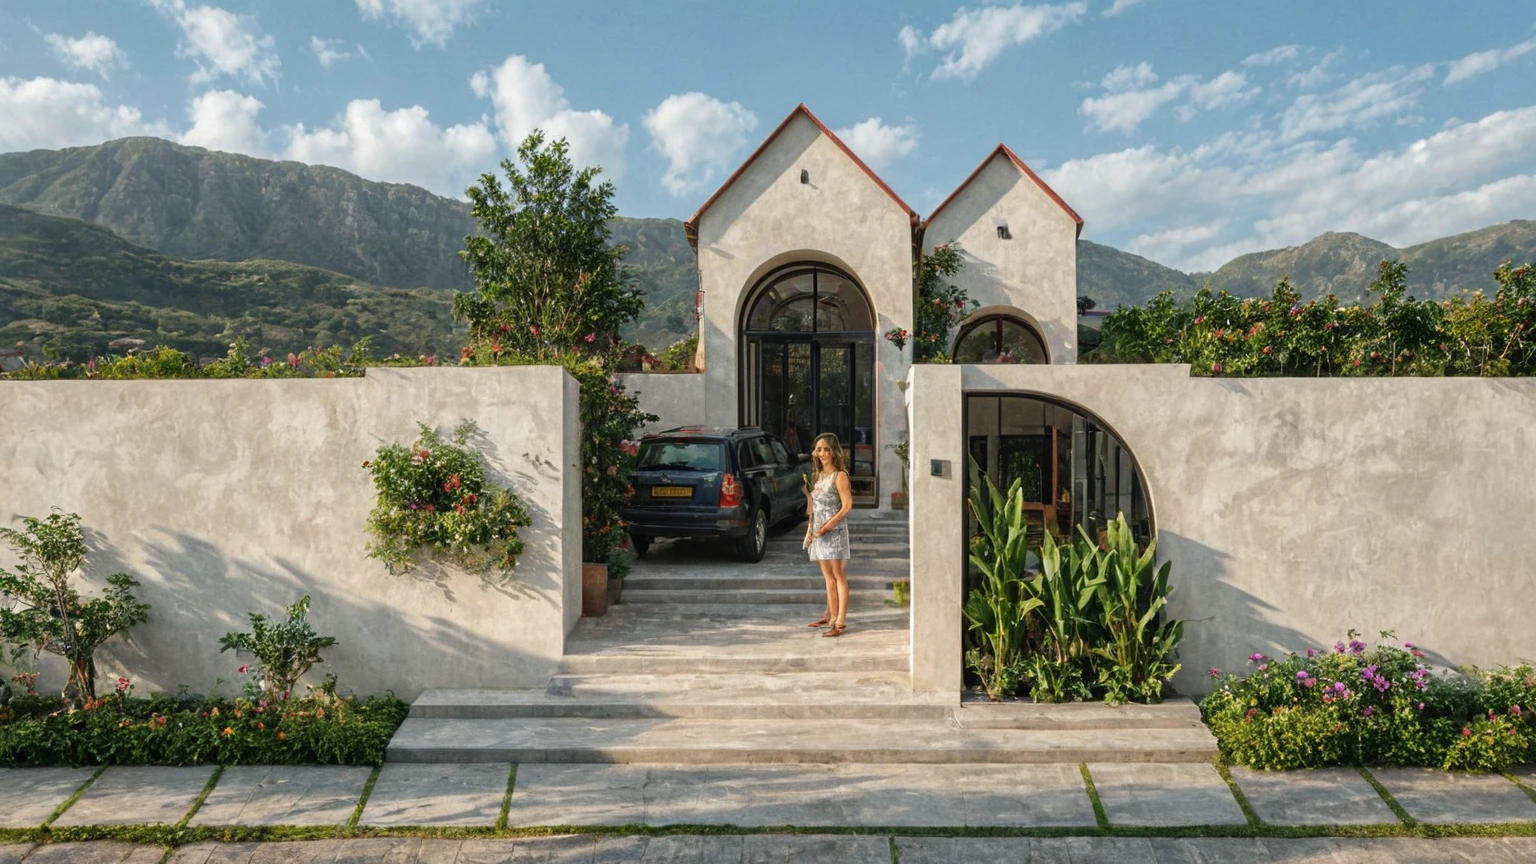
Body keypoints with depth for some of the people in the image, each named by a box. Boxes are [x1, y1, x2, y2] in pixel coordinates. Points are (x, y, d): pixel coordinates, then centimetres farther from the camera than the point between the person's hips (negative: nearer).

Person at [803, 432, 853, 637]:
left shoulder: (839, 476, -8)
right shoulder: (818, 476, 14)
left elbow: (847, 505, -15)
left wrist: (829, 525, -19)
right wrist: (810, 530, 9)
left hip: (835, 531, -7)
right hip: (819, 532, 7)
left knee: (838, 576, -7)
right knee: (828, 577, 11)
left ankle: (841, 621, -8)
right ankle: (831, 616, 17)